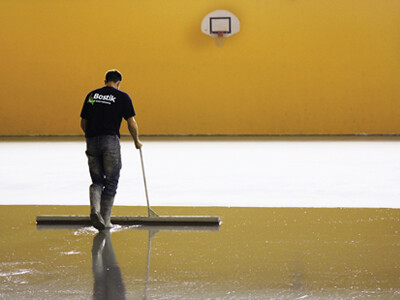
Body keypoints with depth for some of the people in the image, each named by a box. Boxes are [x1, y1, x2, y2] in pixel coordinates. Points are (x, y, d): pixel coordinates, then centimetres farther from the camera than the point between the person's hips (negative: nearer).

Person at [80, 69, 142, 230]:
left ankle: (95, 209, -14)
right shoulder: (122, 97, 2)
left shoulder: (91, 95, 12)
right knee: (111, 182, 7)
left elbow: (83, 123, 15)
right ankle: (105, 220, 5)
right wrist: (137, 141, 15)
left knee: (97, 180, 13)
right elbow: (131, 123, 0)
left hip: (92, 141, 3)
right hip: (110, 141, -3)